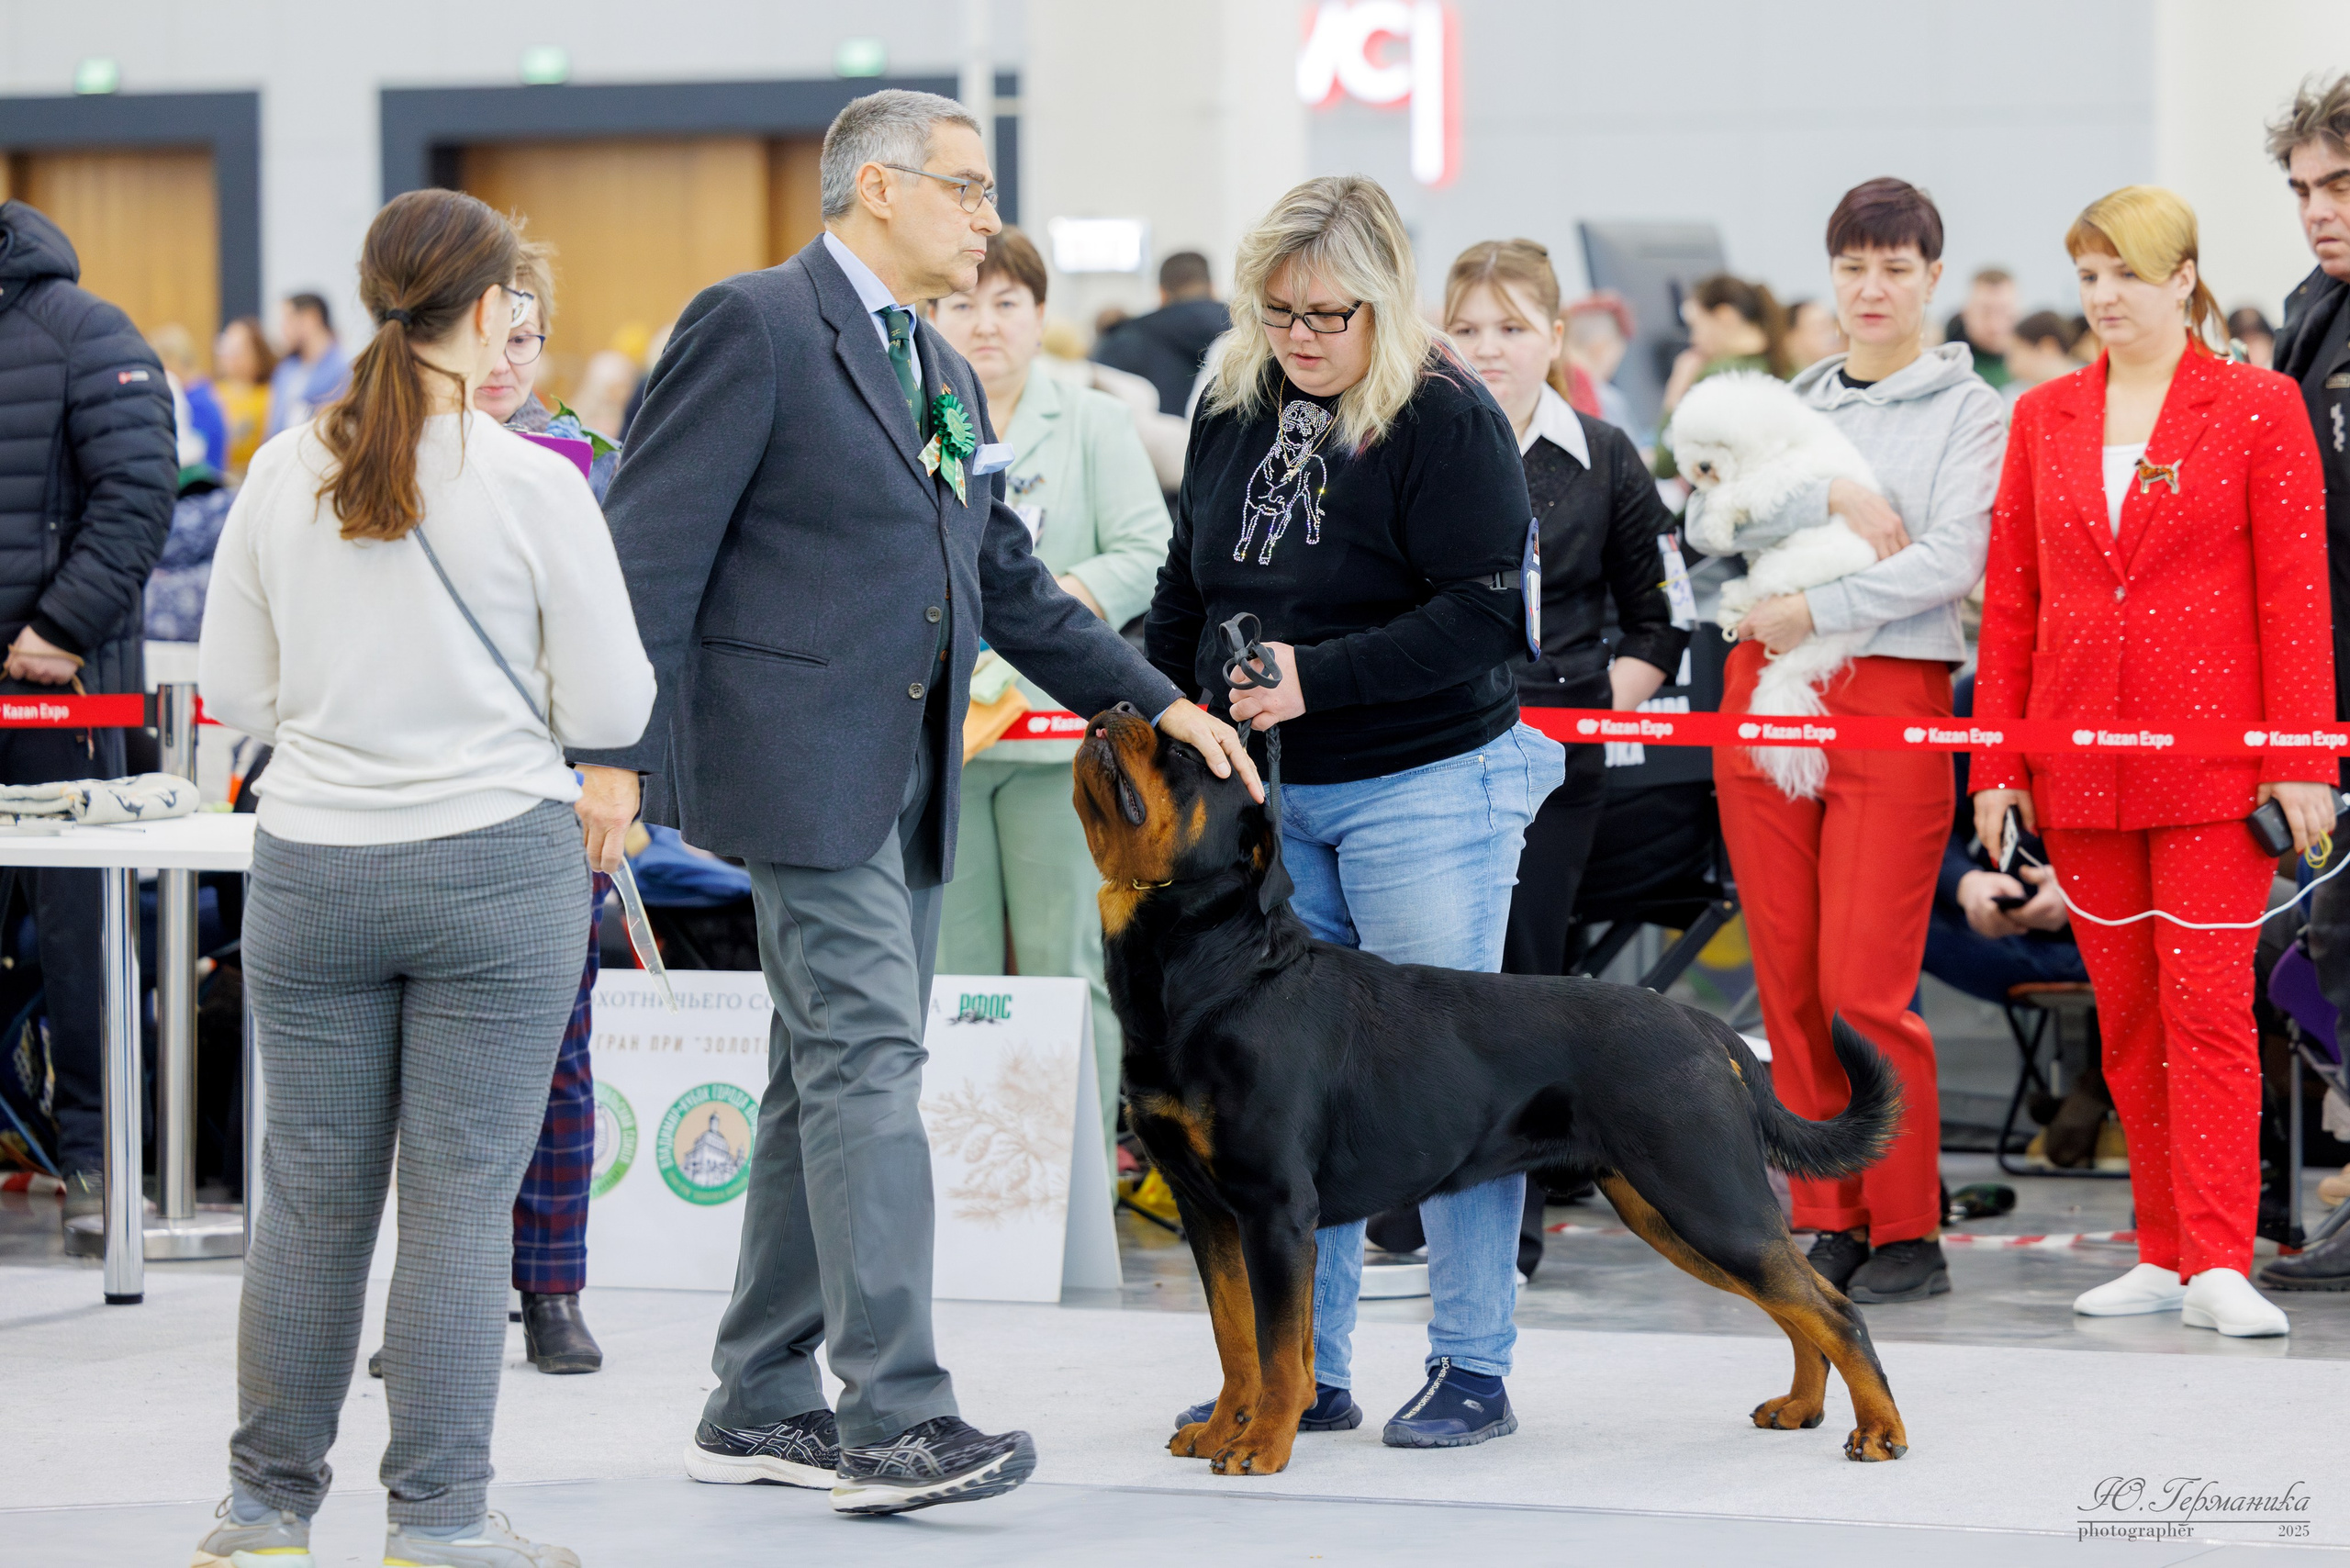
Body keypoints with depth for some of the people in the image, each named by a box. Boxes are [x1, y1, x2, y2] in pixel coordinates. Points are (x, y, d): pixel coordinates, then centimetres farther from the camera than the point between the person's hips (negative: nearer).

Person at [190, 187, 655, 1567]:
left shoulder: (284, 475, 0)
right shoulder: (534, 484, -10)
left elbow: (235, 689, 7)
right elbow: (612, 708, -6)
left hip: (312, 870, 3)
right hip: (494, 865, -3)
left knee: (311, 1193, 10)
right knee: (463, 1196, 2)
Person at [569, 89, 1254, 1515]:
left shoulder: (943, 373, 19)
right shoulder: (754, 327, -8)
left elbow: (1012, 583, 25)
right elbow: (651, 547, -13)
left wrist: (1158, 701, 17)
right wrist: (616, 752, -19)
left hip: (904, 781, 9)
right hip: (798, 759, -9)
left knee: (832, 1085, 10)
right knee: (870, 1069, -15)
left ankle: (759, 1410, 17)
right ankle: (896, 1417, -17)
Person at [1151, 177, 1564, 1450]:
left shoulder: (1447, 418, -11)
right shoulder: (1232, 413, 10)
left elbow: (1481, 616, -17)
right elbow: (1184, 598, 20)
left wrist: (1317, 676, -24)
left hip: (1423, 787, -6)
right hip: (1267, 798, 6)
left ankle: (1473, 1368, 4)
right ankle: (1305, 1369, 11)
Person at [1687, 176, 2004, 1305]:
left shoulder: (1970, 411, 3)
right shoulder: (1796, 404, 16)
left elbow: (1950, 563, -10)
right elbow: (1711, 510, -1)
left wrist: (1811, 610, -13)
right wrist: (1833, 499, -13)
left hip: (1893, 701, -5)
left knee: (1865, 986, -9)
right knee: (1789, 984, 3)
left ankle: (1907, 1233, 1)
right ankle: (1826, 1222, 11)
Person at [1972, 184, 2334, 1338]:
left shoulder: (2258, 409, 0)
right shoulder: (2044, 418, 11)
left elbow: (2296, 591, -3)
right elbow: (2011, 596, 11)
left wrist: (2298, 760, -9)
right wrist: (1997, 759, 6)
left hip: (2213, 753, -4)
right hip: (2080, 758, 4)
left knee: (2207, 1005, -9)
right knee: (2125, 1016, 7)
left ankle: (2218, 1264, -10)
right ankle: (2163, 1256, 13)